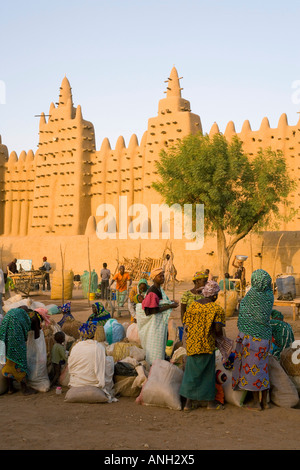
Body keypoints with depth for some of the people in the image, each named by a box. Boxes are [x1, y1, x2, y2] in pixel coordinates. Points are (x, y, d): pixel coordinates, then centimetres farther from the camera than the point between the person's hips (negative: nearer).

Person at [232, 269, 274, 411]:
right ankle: (264, 401, 22)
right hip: (265, 336, 6)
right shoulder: (269, 295, -2)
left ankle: (256, 403, 9)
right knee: (262, 367, 15)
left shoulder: (253, 294, -17)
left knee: (252, 367, 3)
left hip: (251, 336, -6)